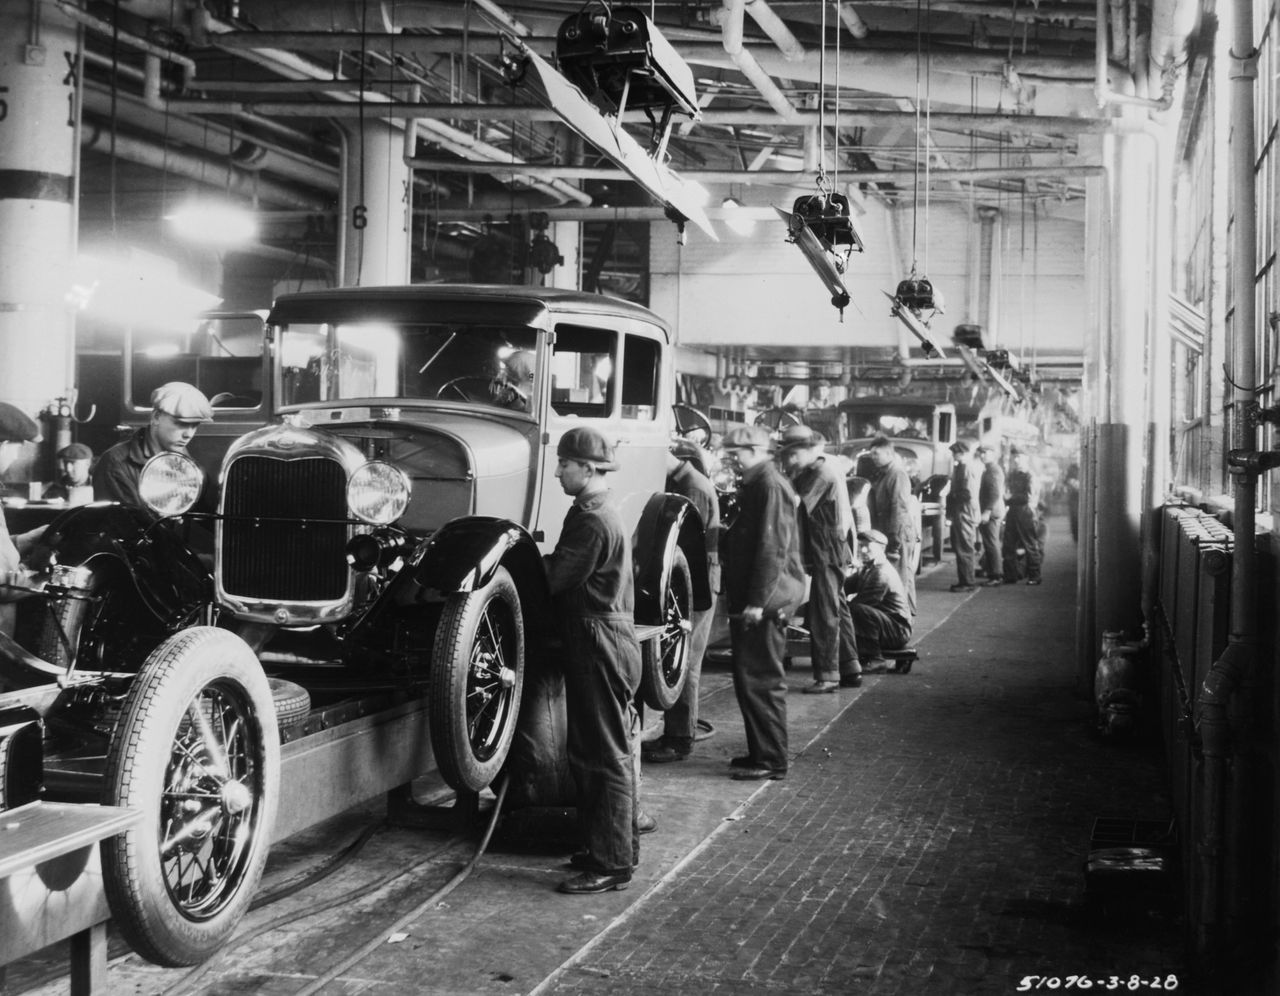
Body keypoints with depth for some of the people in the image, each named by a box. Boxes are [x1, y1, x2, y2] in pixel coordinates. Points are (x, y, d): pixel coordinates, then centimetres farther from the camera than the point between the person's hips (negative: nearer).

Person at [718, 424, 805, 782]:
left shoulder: (769, 485, -16)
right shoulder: (756, 483, 16)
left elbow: (772, 547, -22)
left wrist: (757, 601, -23)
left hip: (763, 602, -10)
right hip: (751, 599, 10)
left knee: (761, 680, -5)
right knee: (750, 678, 15)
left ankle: (771, 760, 1)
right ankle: (761, 752, 23)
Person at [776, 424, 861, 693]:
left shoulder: (820, 475, -16)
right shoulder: (823, 471, 14)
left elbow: (795, 508, -19)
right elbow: (798, 508, 12)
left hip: (827, 554, -10)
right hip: (830, 552, 10)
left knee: (824, 614, -7)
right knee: (837, 611, 15)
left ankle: (827, 674, -3)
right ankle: (850, 670, 22)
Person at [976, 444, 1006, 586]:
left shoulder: (994, 470, -13)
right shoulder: (989, 469, 18)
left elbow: (996, 494, -21)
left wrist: (987, 511, -23)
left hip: (991, 513, -10)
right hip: (987, 512, 10)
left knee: (991, 544, -8)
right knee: (990, 545, 11)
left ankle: (995, 576, -6)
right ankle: (993, 574, 15)